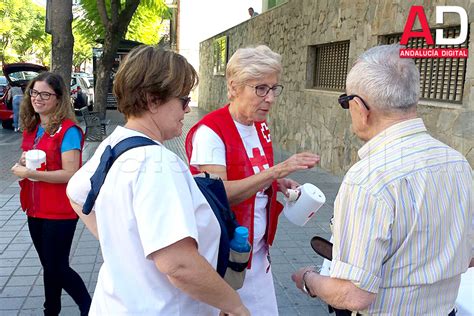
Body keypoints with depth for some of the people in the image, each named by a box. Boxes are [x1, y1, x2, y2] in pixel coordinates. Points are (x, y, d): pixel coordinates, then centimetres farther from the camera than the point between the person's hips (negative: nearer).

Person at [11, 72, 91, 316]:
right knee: (49, 266, 19)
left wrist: (30, 173, -20)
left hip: (60, 212, -7)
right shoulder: (31, 128, 9)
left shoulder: (68, 130, -15)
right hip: (35, 210, 7)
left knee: (57, 268, 0)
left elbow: (70, 174, -21)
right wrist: (22, 164, -2)